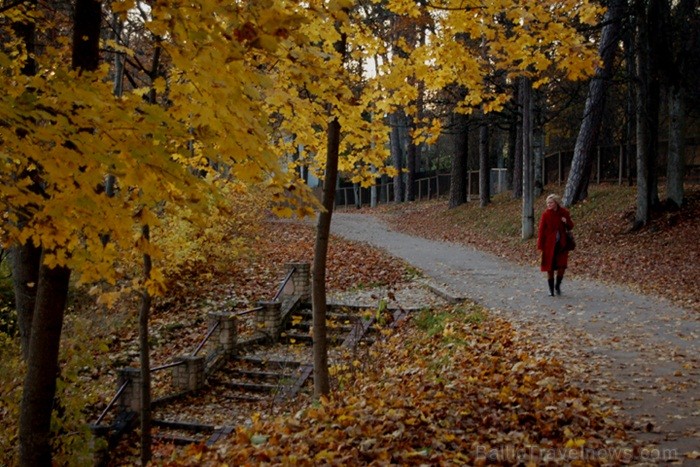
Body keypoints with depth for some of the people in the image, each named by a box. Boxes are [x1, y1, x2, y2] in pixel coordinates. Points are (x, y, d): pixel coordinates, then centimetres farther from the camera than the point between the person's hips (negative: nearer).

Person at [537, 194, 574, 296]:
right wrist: (540, 247, -9)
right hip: (549, 244, -1)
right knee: (550, 268, 3)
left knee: (562, 266, -5)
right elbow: (541, 231, -6)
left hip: (561, 244, 1)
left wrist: (566, 222, -14)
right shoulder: (545, 214, -7)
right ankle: (551, 289, 17)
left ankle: (558, 285, 20)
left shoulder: (564, 212, -1)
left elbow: (571, 227, 10)